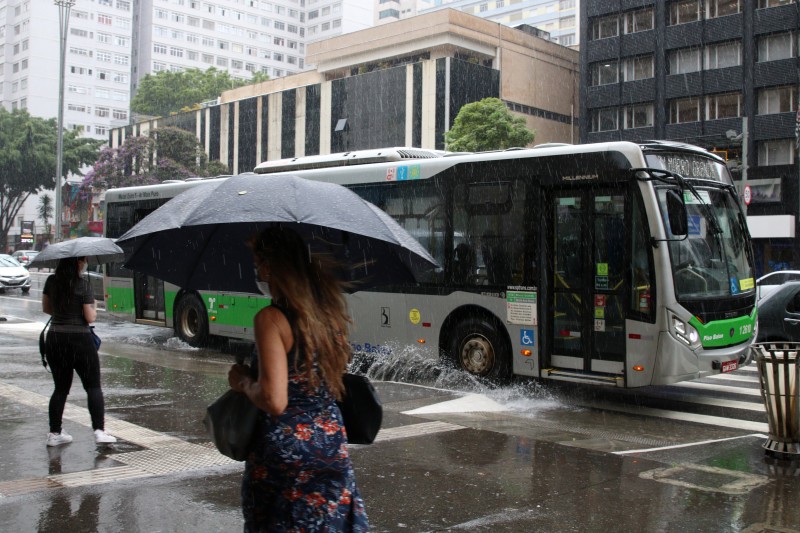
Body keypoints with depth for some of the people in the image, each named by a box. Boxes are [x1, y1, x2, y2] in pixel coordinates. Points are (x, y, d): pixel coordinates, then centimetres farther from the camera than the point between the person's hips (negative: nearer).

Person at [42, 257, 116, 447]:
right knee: (93, 387, 4)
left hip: (54, 340, 5)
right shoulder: (82, 283, -13)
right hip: (80, 340, -5)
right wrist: (94, 308, 8)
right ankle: (99, 431, -4)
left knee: (61, 388, 16)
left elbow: (46, 308, 14)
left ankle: (54, 433, 18)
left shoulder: (51, 281, 2)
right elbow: (90, 317, -12)